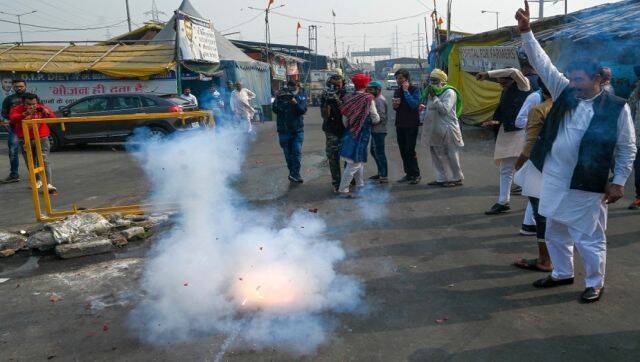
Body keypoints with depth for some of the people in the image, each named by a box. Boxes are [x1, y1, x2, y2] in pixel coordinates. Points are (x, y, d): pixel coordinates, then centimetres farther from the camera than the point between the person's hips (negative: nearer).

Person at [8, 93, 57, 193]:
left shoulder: (42, 108, -1)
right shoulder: (17, 109, -5)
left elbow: (53, 118, -6)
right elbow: (13, 119, -24)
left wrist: (47, 113, -28)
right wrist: (24, 115, -41)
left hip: (42, 139, -1)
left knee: (45, 161, -11)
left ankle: (49, 184, -16)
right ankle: (37, 181, 31)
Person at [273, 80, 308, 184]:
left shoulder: (301, 96, -1)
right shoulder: (281, 95, -3)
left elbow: (303, 110, -12)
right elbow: (275, 109, -11)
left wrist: (295, 103, -29)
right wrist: (280, 100, -28)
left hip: (298, 130, 0)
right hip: (284, 130, 0)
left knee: (297, 152, -9)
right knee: (288, 153, 6)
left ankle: (294, 174, -7)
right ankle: (293, 174, 18)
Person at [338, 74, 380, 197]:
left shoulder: (348, 98, 0)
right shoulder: (368, 99, -13)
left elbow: (345, 119, 4)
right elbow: (376, 119, -9)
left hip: (350, 133, 6)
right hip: (362, 134, -6)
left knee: (359, 160, 21)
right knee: (355, 162, -2)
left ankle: (360, 184, 33)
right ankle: (343, 189, -3)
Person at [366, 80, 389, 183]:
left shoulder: (380, 100, -16)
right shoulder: (376, 99, 16)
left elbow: (380, 117, -23)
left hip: (379, 131, -11)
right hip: (376, 131, 11)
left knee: (379, 153, -6)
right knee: (374, 152, 18)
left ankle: (384, 176, -1)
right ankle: (380, 173, 28)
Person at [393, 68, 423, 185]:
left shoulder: (415, 90, -7)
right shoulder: (397, 91, 11)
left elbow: (414, 104, -22)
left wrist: (406, 90, -19)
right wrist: (395, 105, -4)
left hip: (412, 124, -6)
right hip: (400, 124, 7)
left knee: (410, 150, -9)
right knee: (403, 151, 8)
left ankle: (416, 174, 3)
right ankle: (408, 174, 18)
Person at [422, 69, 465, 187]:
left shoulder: (449, 92, -9)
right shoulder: (432, 92, 15)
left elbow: (445, 109, -20)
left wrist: (434, 97, -19)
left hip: (448, 129, -8)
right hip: (435, 130, 8)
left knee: (451, 155, -1)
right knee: (437, 155, 11)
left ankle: (457, 179, 10)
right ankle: (441, 178, 21)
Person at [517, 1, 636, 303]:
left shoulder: (617, 107, -8)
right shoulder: (565, 93, 3)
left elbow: (627, 149, -3)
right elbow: (542, 63, -1)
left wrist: (618, 182, -6)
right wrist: (526, 30, -9)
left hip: (586, 186, -5)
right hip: (553, 179, 5)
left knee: (589, 238, 6)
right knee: (555, 232, 18)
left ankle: (595, 283, 27)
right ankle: (562, 273, 37)